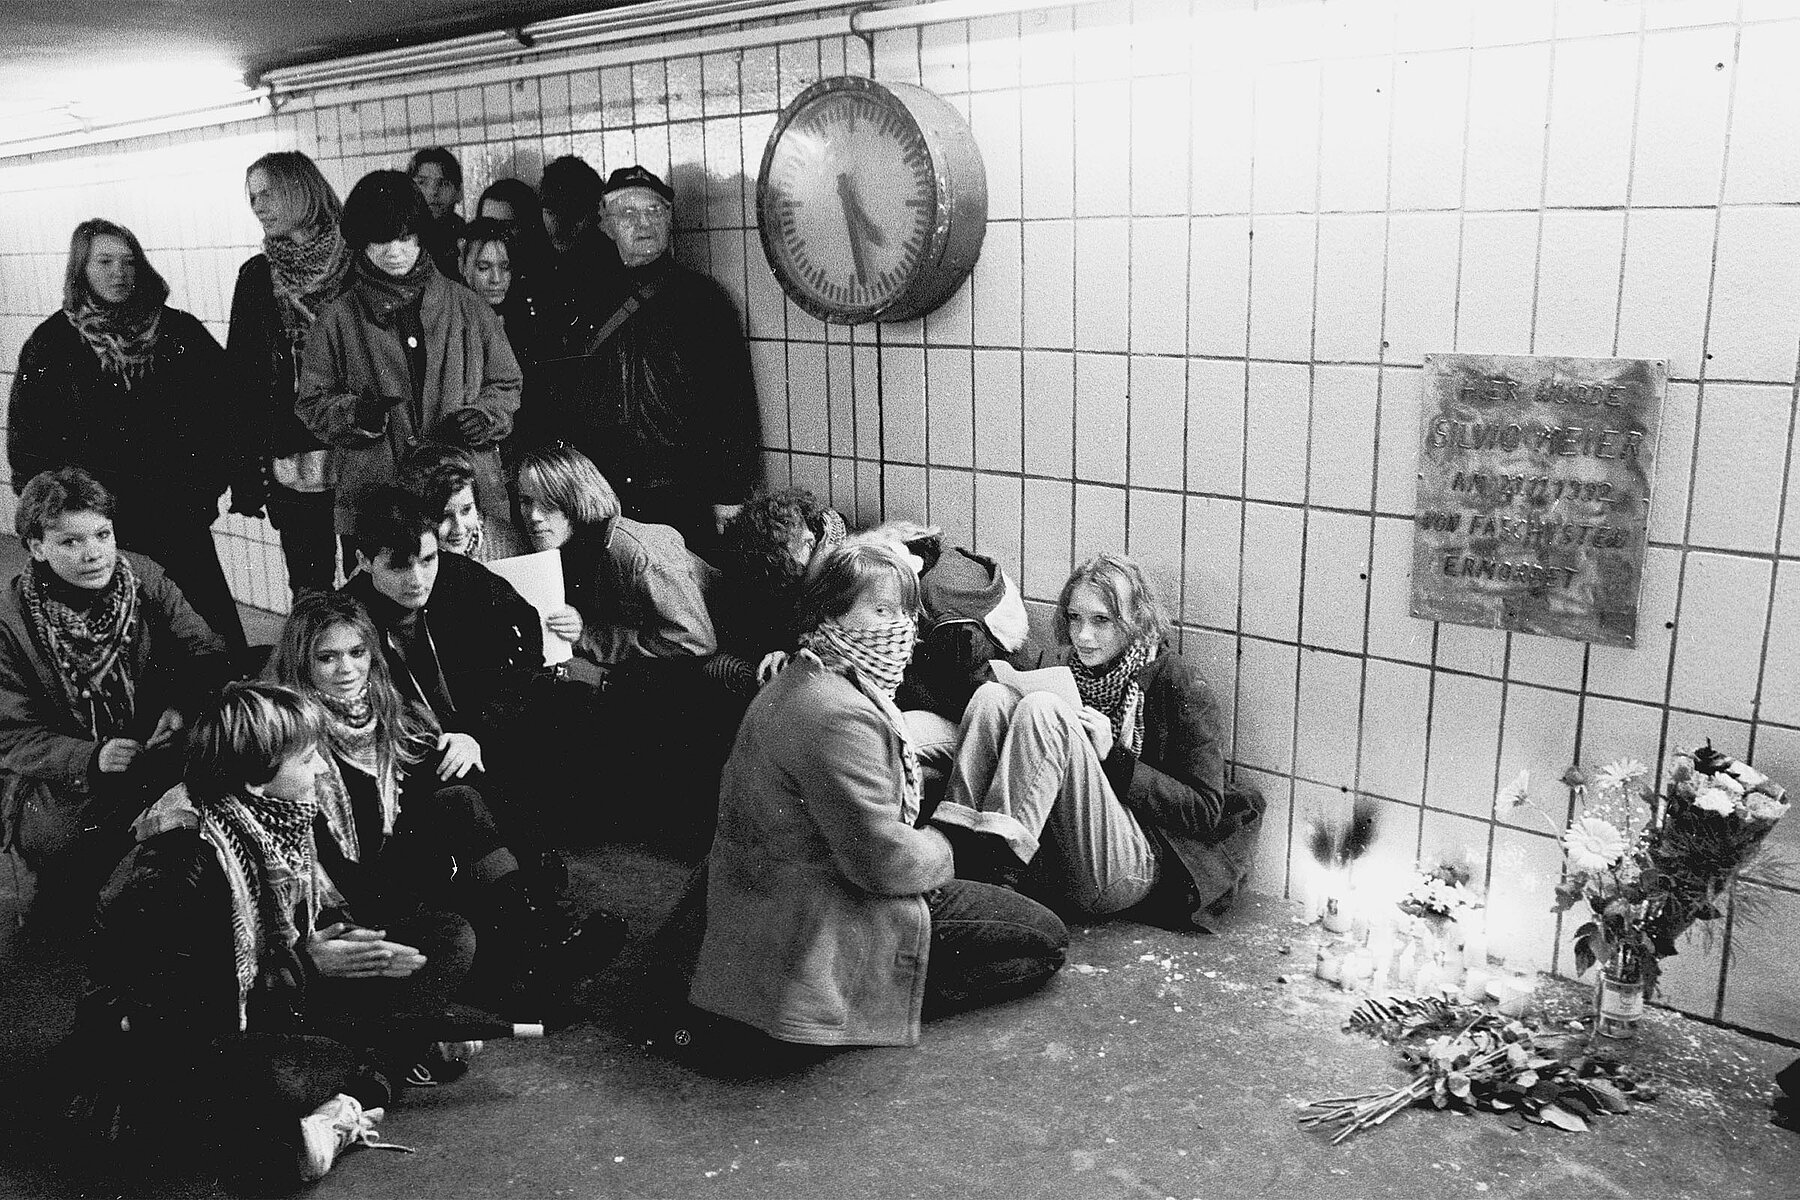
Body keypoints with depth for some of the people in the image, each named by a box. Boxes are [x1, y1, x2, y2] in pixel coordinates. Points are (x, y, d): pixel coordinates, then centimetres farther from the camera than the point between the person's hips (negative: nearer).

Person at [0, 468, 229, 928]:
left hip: (154, 747, 3)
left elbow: (207, 655, -3)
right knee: (51, 838, -31)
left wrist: (182, 706, -25)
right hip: (57, 772, -2)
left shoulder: (146, 578, -7)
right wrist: (92, 759, -31)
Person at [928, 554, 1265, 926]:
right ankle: (956, 850, -26)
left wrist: (1112, 757, -15)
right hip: (1047, 861, 6)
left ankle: (993, 866, -31)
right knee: (992, 696, -13)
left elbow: (1205, 811, -6)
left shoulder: (1174, 682, -2)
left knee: (1043, 709, -24)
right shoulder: (1063, 666, 15)